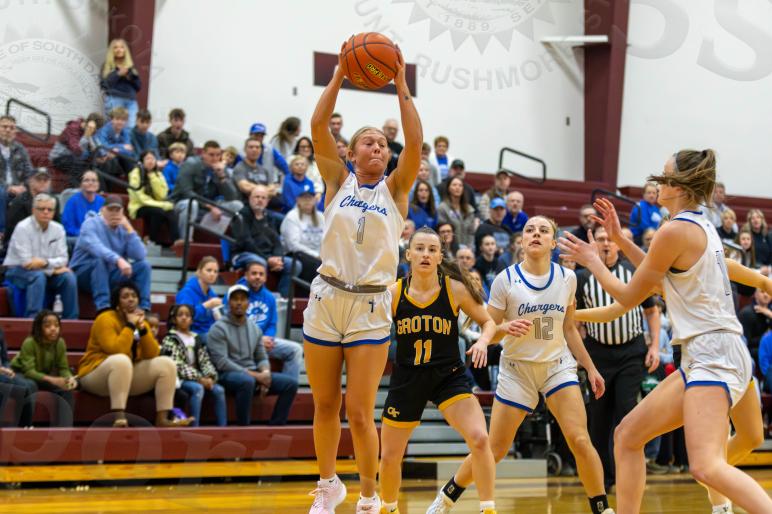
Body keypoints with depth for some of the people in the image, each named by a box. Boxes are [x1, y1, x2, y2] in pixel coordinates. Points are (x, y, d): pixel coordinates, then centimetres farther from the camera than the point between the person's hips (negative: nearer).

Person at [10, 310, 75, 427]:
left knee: (66, 389, -18)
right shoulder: (29, 343, -29)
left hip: (44, 377, 5)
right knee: (30, 386, -38)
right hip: (21, 375, -5)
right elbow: (29, 371, -34)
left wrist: (70, 378, -34)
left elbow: (63, 368, -10)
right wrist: (52, 380, -46)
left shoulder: (60, 343, -13)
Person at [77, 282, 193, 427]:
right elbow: (117, 351, -27)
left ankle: (162, 418, -18)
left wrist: (143, 328, -12)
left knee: (166, 364, -8)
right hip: (95, 376, -7)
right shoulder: (106, 319, -14)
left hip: (130, 375, 7)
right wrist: (130, 325, -19)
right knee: (122, 361, -39)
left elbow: (153, 354, 0)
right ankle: (119, 417, -47)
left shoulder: (140, 321, 10)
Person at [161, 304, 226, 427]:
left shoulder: (196, 339, 16)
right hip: (179, 379, -6)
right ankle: (194, 427, -36)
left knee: (219, 390, -16)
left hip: (198, 379, 6)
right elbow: (177, 365, -15)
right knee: (198, 388, -34)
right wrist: (200, 378, -21)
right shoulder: (170, 339, -4)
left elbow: (205, 361, 10)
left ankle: (222, 427, -17)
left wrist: (210, 377, -12)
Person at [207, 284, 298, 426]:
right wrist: (253, 375, -19)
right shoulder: (219, 328, -6)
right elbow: (222, 362, -15)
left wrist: (265, 373, -9)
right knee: (247, 381, -40)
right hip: (228, 375, -7)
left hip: (253, 374, 7)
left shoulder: (254, 328, 15)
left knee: (290, 383, -9)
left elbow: (262, 357, 17)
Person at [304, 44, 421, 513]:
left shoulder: (395, 189, 6)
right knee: (325, 405, 10)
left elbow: (415, 142, -9)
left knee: (359, 412, -5)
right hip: (327, 299, 1)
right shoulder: (339, 181, 7)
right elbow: (319, 127, -5)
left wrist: (402, 87, -10)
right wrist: (339, 76, -8)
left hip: (372, 306, -1)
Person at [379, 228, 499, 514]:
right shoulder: (393, 293, -7)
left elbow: (488, 322, 4)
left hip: (449, 376, -1)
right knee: (389, 456, 8)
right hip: (406, 379, 1)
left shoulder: (454, 289, -8)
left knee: (479, 439, -23)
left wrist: (483, 341, -16)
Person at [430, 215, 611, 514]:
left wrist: (590, 368, 11)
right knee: (494, 450, 1)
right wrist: (505, 328, -28)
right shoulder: (506, 280, -10)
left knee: (580, 440, -17)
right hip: (516, 369, -1)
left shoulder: (566, 278, -1)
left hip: (558, 366, 2)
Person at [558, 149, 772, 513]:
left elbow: (629, 296, -2)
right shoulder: (702, 226, 15)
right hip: (700, 358, 10)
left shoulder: (675, 230, -12)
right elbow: (663, 275, 33)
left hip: (712, 356, -10)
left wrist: (592, 261, 14)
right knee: (627, 435, 14)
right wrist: (619, 240, 28)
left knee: (707, 466, -26)